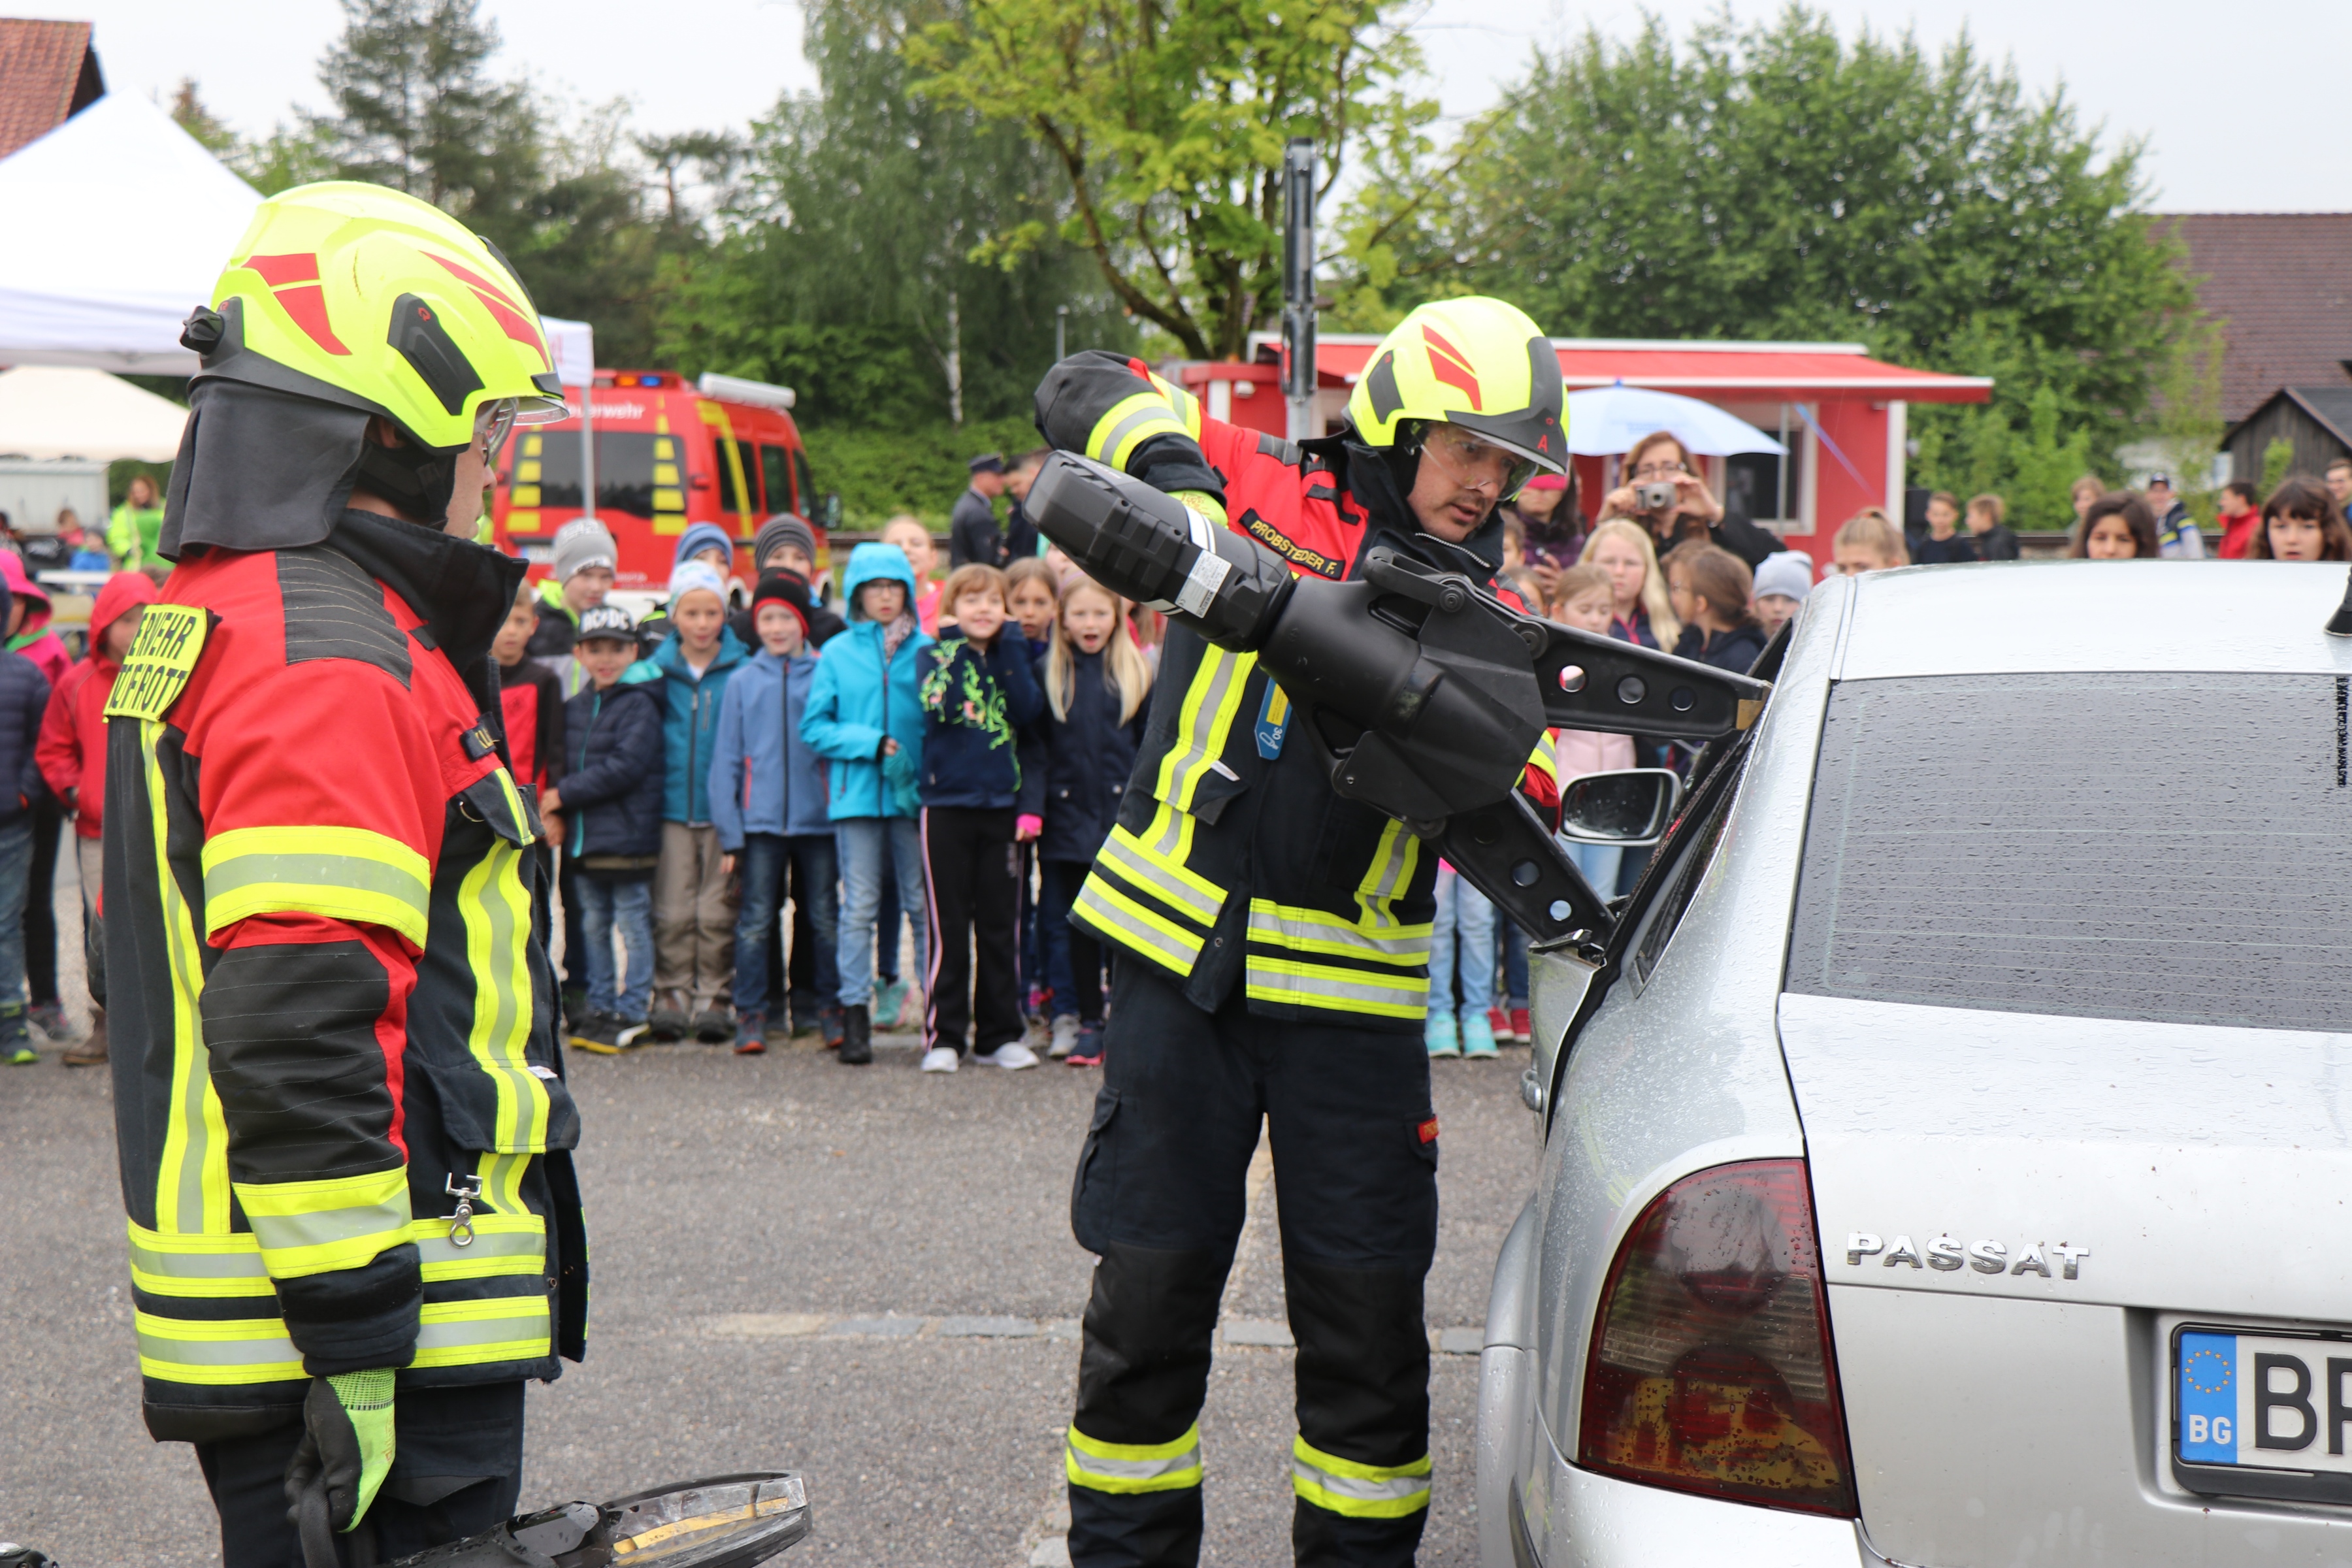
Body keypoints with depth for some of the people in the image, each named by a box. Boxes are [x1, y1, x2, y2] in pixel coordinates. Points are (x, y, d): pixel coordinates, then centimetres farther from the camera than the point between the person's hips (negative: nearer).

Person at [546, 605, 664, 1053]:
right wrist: (558, 813, 4)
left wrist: (564, 795, -13)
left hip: (628, 835, -7)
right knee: (593, 925, 12)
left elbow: (625, 767, -16)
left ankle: (631, 1013, 4)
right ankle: (598, 1007, 21)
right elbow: (565, 763, 21)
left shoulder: (640, 705, -8)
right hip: (582, 837, 7)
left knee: (633, 925, 0)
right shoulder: (575, 708, 14)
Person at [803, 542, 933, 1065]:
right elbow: (815, 727, 3)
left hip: (915, 793, 0)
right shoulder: (838, 653, 5)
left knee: (924, 903, 3)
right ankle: (855, 1016, 7)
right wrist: (872, 743, -10)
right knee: (859, 907, 3)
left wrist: (925, 770, -11)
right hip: (856, 793, 0)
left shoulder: (926, 650, 3)